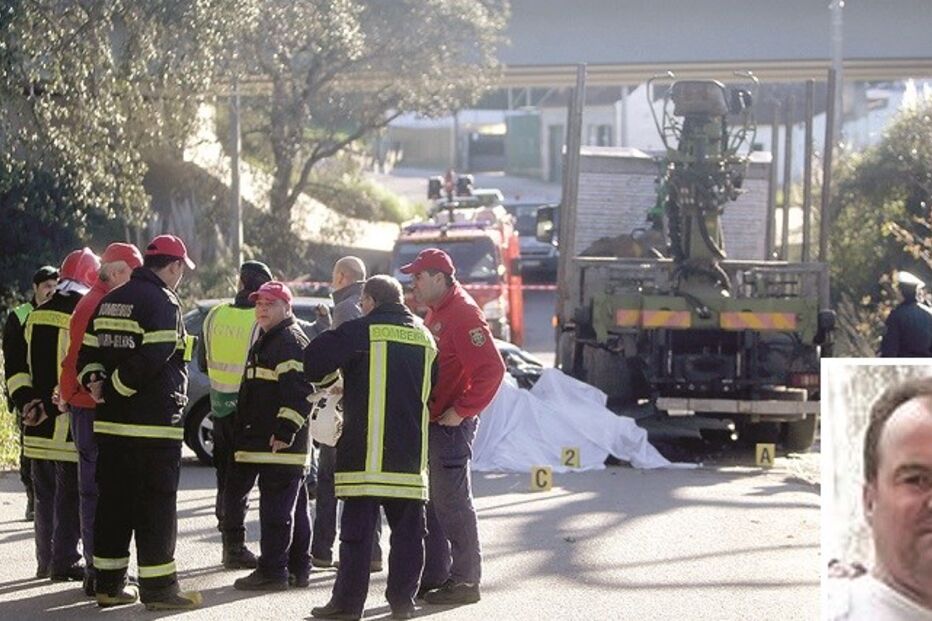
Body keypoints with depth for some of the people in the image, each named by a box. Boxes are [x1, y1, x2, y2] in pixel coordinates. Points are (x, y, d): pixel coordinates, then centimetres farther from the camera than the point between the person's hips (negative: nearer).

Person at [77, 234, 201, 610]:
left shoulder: (110, 301, 16)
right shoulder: (163, 303, -11)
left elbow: (87, 350, 13)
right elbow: (152, 358, -21)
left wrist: (95, 381, -2)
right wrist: (114, 386, -13)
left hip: (110, 423, 8)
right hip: (153, 423, -8)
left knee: (113, 501, 12)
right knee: (156, 506, -3)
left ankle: (109, 584, 16)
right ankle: (158, 587, -2)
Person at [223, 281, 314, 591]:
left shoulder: (291, 341, -12)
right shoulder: (265, 340, 22)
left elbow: (300, 390, -22)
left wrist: (285, 431, -25)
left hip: (281, 442, -11)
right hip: (262, 442, 11)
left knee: (276, 507, -8)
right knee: (294, 506, 14)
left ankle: (272, 571, -6)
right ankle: (298, 568, 19)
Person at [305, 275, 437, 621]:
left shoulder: (360, 331, -5)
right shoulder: (424, 337, 14)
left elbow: (314, 362, -9)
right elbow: (433, 389, 22)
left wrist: (327, 381, 12)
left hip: (366, 451, -5)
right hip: (411, 454, 5)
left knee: (357, 528, -2)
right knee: (407, 528, 9)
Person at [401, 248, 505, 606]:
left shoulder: (464, 314, -15)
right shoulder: (435, 312, 15)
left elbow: (491, 369, -23)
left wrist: (462, 411, -20)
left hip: (450, 425, -10)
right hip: (430, 422, 10)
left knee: (452, 503, -6)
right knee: (428, 502, 13)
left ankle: (465, 580, 0)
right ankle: (434, 576, 20)